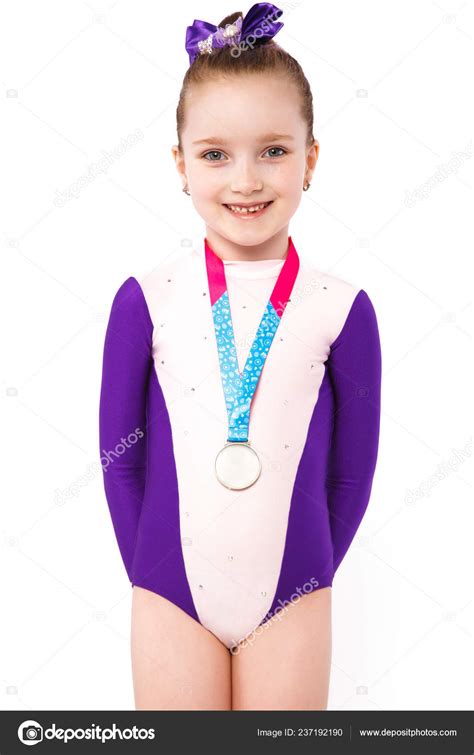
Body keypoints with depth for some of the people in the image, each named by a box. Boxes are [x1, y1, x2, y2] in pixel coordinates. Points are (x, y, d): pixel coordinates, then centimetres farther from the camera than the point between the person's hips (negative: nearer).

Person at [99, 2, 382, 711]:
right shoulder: (146, 299, -7)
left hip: (291, 599, 0)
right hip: (171, 596, 0)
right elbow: (119, 452, 0)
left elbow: (354, 467, 1)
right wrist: (150, 576, 2)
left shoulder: (341, 307, -7)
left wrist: (308, 577, 4)